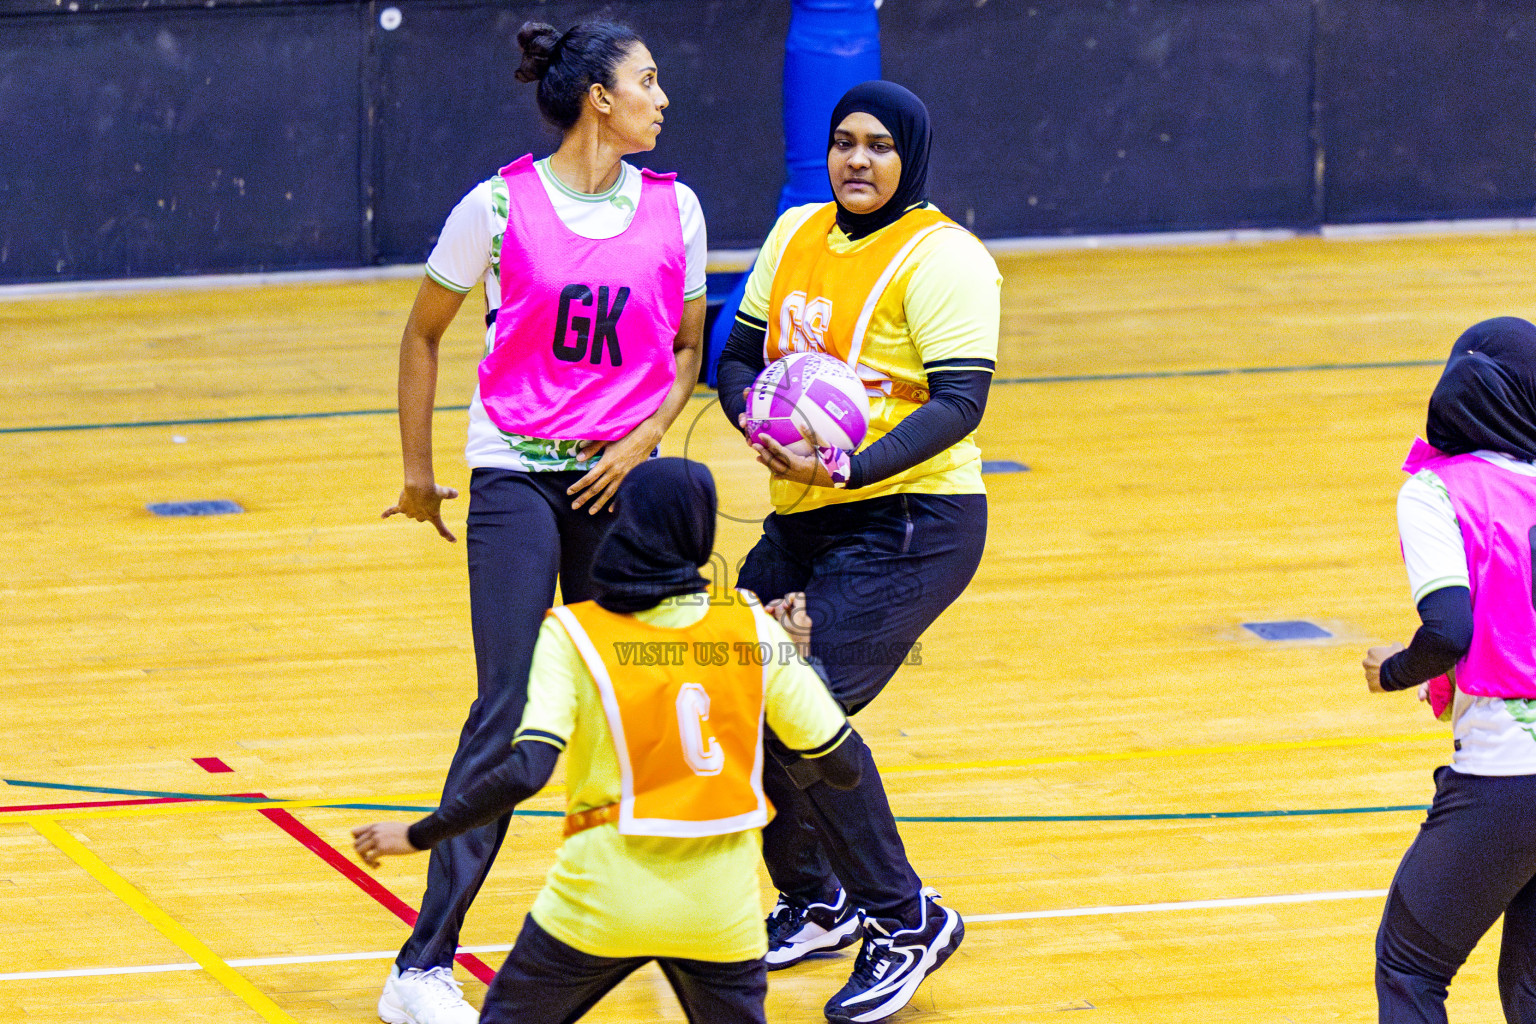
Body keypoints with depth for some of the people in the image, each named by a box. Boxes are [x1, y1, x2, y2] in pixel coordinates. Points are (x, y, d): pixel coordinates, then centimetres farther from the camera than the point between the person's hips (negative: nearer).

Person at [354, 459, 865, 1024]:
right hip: (721, 907, 1)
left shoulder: (572, 634, -5)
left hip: (602, 902, -1)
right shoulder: (751, 626, 1)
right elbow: (843, 765, 5)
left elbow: (525, 772, -17)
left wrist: (418, 836, -5)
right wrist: (802, 653, 20)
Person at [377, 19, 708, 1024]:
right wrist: (418, 470, 9)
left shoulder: (673, 210, 2)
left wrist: (645, 437, -3)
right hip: (517, 477, -4)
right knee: (509, 709, -13)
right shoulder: (502, 207, -8)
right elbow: (423, 335, 5)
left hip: (621, 478, 4)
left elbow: (688, 348, 14)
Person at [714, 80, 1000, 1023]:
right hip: (801, 520, 7)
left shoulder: (941, 258, -11)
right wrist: (761, 421, -10)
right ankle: (816, 902, 27)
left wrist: (849, 467, -32)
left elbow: (960, 403, -19)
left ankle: (907, 922, -3)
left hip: (908, 526, -7)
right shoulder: (797, 234, 10)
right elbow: (738, 354, 13)